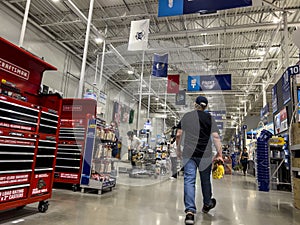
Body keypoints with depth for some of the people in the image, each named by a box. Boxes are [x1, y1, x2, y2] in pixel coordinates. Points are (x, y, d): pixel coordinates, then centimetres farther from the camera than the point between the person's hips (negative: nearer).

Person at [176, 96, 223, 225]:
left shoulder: (186, 116, 6)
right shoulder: (209, 118, 2)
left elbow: (178, 135, 5)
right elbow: (216, 137, -7)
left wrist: (178, 149, 16)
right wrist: (219, 154, -5)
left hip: (188, 154, 0)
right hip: (205, 155, 0)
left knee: (189, 180, -1)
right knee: (205, 180, 17)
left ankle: (190, 211, -10)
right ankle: (207, 204, 37)